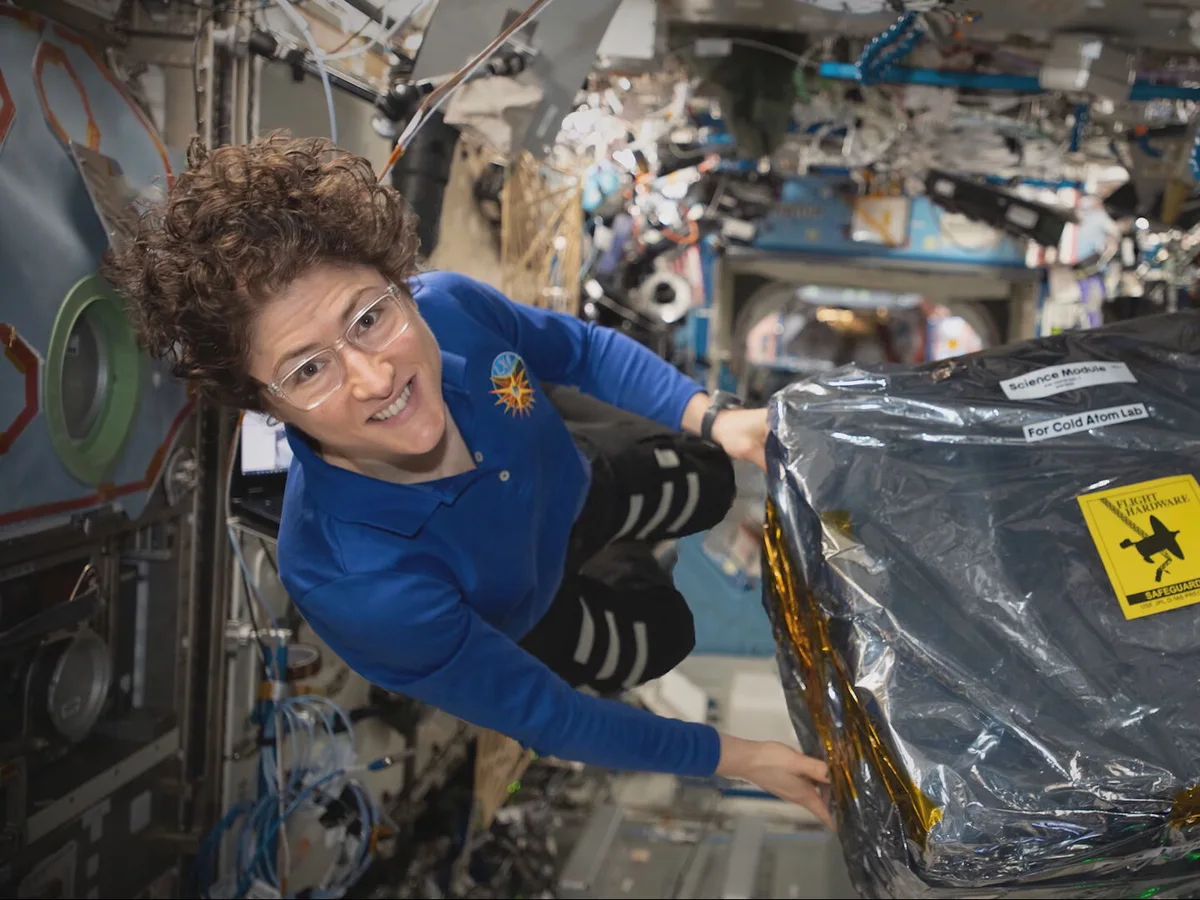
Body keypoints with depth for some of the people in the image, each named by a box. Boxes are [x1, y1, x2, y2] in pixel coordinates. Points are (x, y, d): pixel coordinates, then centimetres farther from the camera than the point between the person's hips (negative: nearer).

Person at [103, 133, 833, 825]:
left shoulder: (448, 305, -37)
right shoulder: (355, 585, -47)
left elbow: (583, 350, -11)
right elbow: (538, 715, -31)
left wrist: (711, 418, -22)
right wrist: (730, 758, -24)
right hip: (508, 622, -3)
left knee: (707, 488, 20)